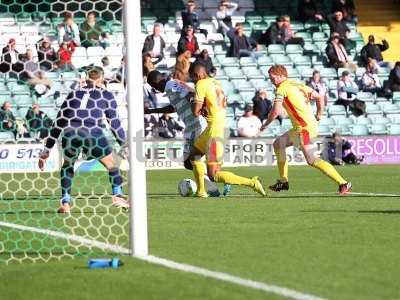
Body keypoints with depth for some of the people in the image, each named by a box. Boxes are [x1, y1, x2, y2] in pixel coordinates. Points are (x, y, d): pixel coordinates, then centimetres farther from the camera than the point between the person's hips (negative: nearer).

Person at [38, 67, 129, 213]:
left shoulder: (73, 94, 28)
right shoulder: (106, 95, 21)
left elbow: (58, 124, 27)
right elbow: (114, 123, 17)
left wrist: (46, 150, 29)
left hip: (69, 134, 2)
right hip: (92, 134, -2)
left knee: (67, 165, 29)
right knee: (111, 164, 21)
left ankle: (65, 202, 19)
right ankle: (117, 195, 8)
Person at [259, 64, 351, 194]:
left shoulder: (282, 89, -7)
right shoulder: (297, 85, 18)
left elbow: (275, 112, -13)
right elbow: (319, 97, 20)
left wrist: (265, 125, 3)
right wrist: (318, 116, 20)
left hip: (305, 128, -10)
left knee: (312, 160, -16)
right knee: (278, 143, 19)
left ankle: (343, 183, -20)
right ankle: (283, 181, 21)